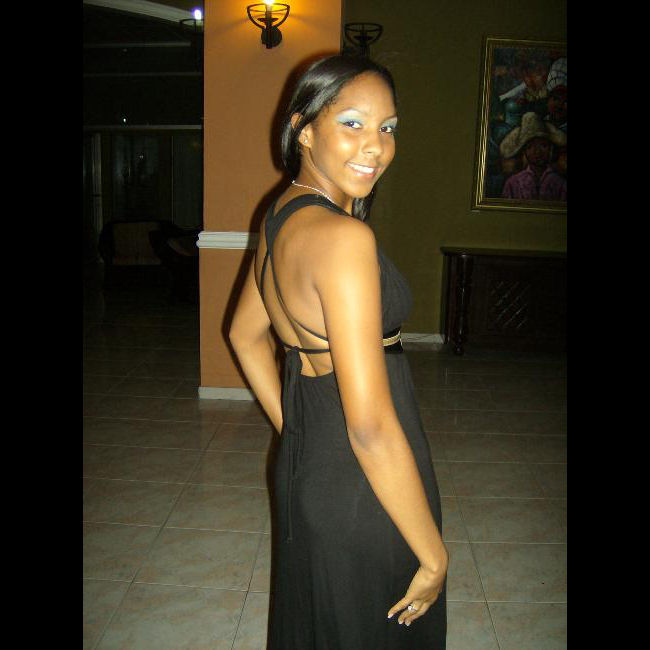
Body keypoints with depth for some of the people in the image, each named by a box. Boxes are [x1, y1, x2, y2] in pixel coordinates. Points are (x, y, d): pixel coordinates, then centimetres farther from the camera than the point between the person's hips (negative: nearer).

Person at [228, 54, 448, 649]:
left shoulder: (282, 215, 2)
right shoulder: (344, 236, -27)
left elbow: (246, 334, 15)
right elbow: (371, 426, -29)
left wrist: (295, 430, 16)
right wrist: (434, 554, -18)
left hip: (305, 463, 9)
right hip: (363, 489, -9)